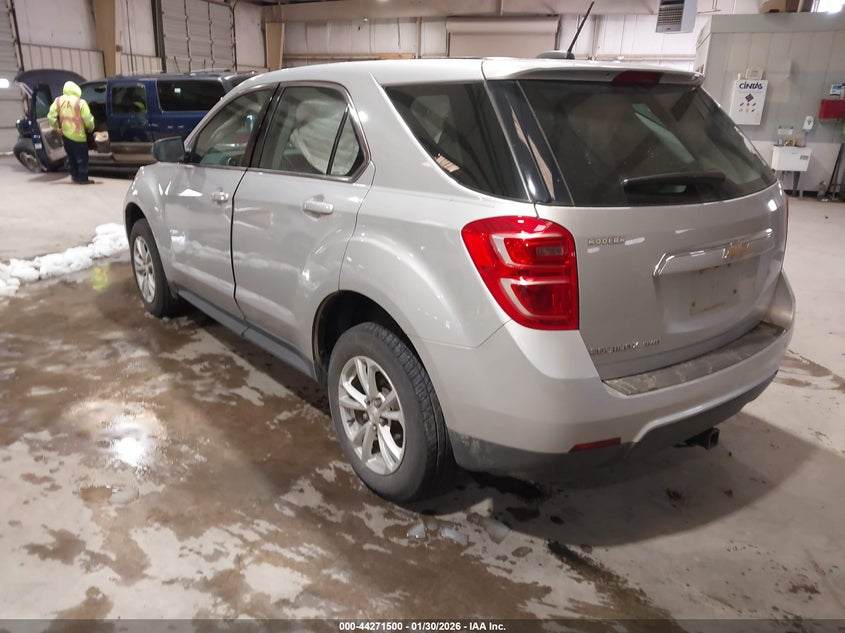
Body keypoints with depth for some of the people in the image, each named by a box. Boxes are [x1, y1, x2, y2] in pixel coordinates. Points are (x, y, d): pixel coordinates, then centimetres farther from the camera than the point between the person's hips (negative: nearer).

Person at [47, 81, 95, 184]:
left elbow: (51, 116, -1)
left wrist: (56, 127, 11)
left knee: (71, 156, 22)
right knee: (82, 158, 4)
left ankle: (74, 175, 29)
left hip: (65, 134, 6)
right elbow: (88, 119, -15)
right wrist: (91, 128, 4)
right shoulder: (80, 102, -14)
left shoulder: (58, 101, 2)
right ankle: (83, 178, 6)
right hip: (78, 136, -6)